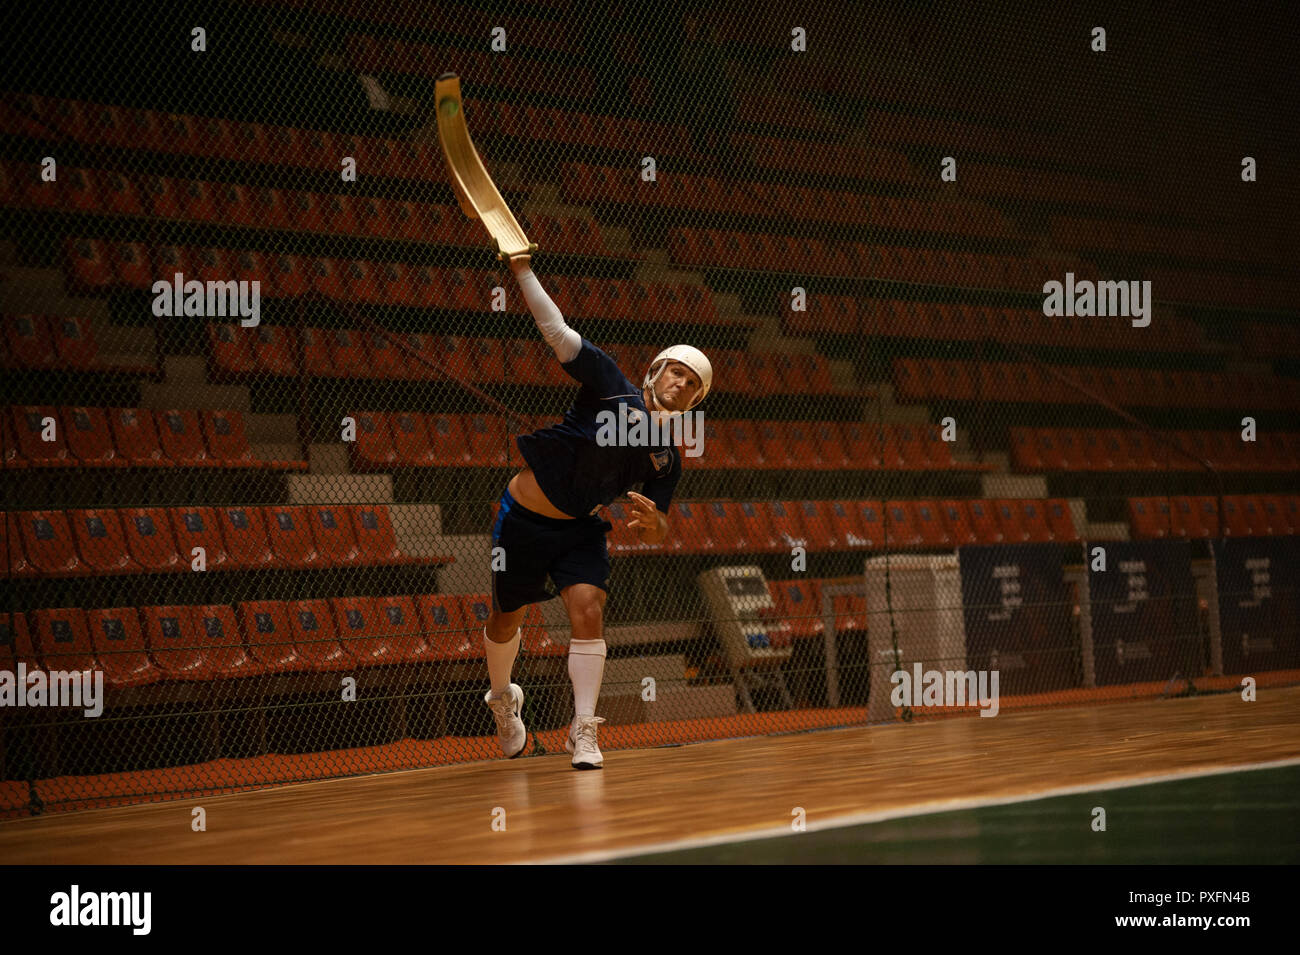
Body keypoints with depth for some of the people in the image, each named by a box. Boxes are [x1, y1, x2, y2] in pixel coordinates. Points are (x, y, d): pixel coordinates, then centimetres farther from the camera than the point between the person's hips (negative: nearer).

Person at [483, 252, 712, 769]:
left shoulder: (667, 460, -1)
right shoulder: (611, 387, -11)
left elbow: (655, 535, 3)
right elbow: (558, 331, -18)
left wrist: (653, 521, -21)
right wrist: (522, 270, -25)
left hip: (580, 532, 3)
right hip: (523, 519, -2)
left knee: (588, 612, -19)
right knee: (506, 621, 11)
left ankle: (583, 732, -13)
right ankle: (502, 698, 42)